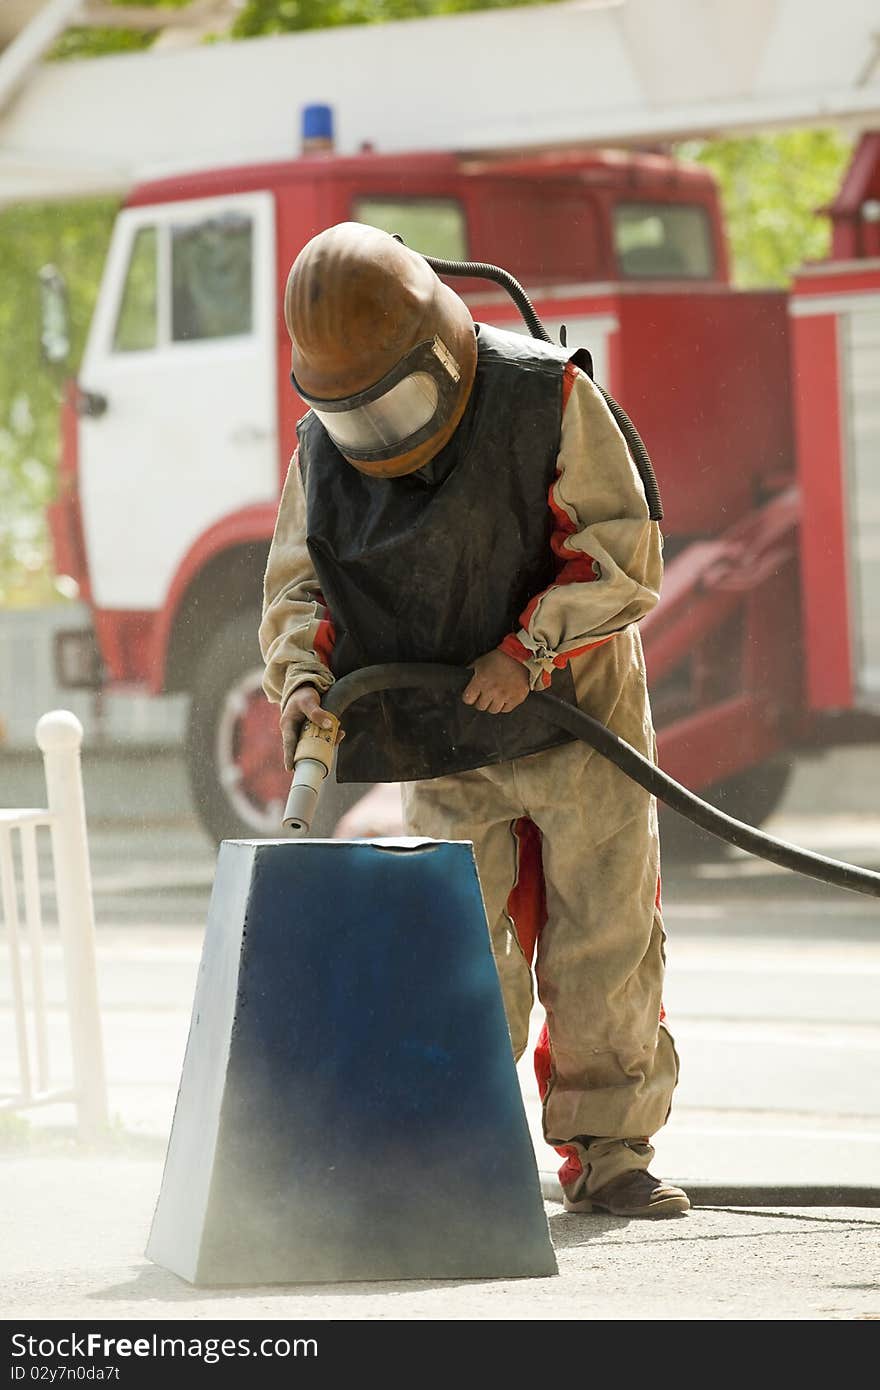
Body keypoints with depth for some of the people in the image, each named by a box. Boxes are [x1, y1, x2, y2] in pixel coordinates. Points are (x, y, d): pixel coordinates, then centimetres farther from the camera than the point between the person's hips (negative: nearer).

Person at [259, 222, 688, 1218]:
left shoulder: (543, 398, -16)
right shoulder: (324, 450, -5)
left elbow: (624, 550, -14)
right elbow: (299, 583, 1)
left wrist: (529, 649, -24)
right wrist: (302, 677, -20)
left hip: (578, 721, -2)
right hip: (447, 752, 2)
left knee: (605, 944, 1)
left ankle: (606, 1153, 11)